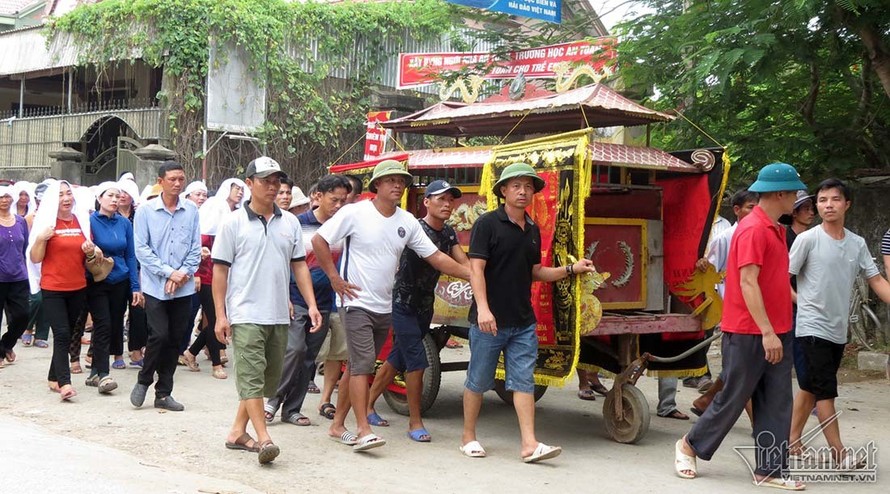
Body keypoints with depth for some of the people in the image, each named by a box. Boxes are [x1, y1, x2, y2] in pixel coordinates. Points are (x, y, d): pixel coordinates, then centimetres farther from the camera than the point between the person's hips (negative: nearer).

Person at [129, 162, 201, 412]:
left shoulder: (191, 211, 4)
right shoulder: (146, 211, -2)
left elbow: (196, 248, 4)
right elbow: (141, 249, -5)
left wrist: (183, 274, -9)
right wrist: (169, 273, -12)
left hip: (183, 288, 3)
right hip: (155, 286, -3)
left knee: (175, 340, 7)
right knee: (159, 335, -12)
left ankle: (163, 393, 18)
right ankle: (143, 381, 13)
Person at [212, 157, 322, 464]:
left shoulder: (290, 222, 10)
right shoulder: (234, 223, -2)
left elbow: (299, 265, 13)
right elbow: (220, 270, -1)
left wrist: (312, 304, 2)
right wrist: (220, 315, -6)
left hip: (279, 315, 5)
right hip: (246, 315, -5)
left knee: (269, 378, 10)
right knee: (251, 377, -10)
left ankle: (238, 432, 22)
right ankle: (263, 439, -12)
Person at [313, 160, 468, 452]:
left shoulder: (407, 221, 6)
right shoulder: (355, 213, -8)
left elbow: (435, 257, 6)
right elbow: (319, 240, -6)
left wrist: (472, 275, -2)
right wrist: (335, 278, -10)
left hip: (384, 307, 6)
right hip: (356, 302, -6)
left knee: (358, 366, 12)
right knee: (362, 364, -14)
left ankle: (337, 425, 22)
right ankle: (363, 431, -15)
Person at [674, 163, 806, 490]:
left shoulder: (775, 229, 13)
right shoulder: (752, 229, -17)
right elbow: (748, 283, -22)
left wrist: (778, 330, 18)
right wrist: (767, 332, -24)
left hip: (775, 332, 9)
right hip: (749, 333, -9)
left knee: (776, 404, 8)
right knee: (733, 398, 3)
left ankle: (770, 470, 13)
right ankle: (689, 445, 21)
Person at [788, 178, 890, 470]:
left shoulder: (857, 244, 8)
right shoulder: (808, 239, -8)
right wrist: (803, 301, -8)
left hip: (838, 331, 6)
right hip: (812, 329, -6)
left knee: (810, 388, 13)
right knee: (826, 391, -7)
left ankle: (793, 442, 24)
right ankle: (839, 454, -4)